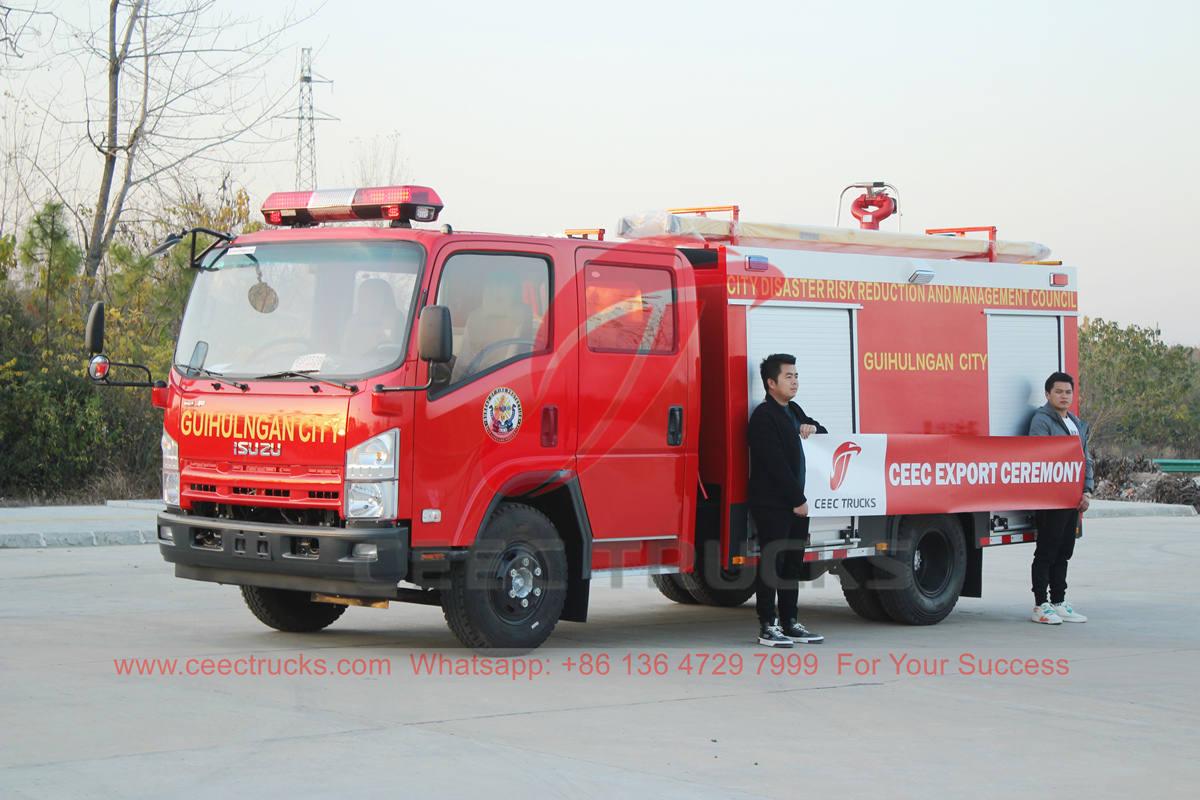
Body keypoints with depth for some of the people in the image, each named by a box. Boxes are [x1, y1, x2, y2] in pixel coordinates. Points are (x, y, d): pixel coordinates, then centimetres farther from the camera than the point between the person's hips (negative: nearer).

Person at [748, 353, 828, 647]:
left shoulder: (793, 411, 17)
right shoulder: (764, 416, -12)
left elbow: (825, 434, 29)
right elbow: (776, 464, -18)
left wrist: (813, 428, 5)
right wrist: (798, 500, -17)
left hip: (795, 503, 9)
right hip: (772, 504, -9)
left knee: (793, 564, 12)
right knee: (771, 563, -6)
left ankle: (789, 623, 18)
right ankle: (767, 627, -2)